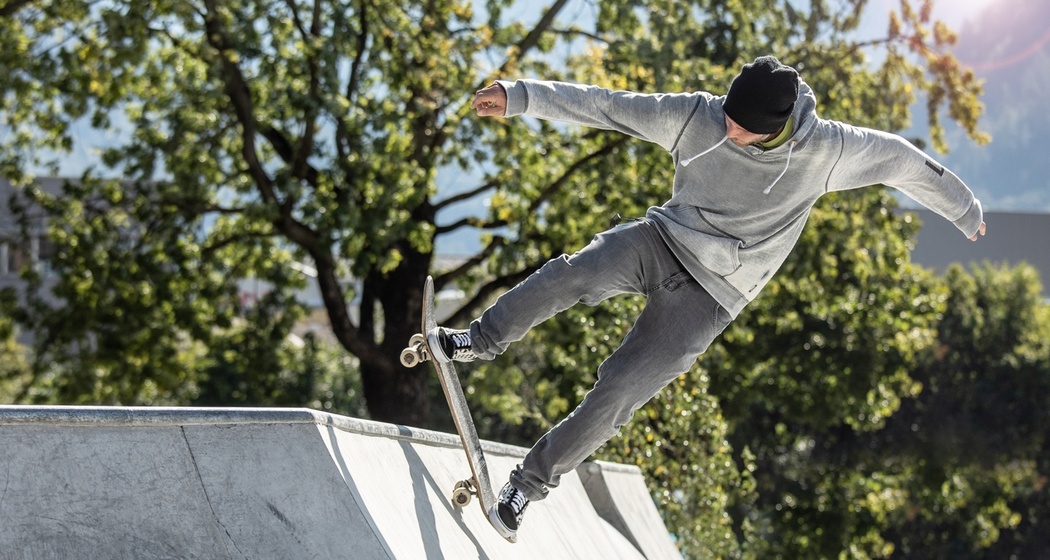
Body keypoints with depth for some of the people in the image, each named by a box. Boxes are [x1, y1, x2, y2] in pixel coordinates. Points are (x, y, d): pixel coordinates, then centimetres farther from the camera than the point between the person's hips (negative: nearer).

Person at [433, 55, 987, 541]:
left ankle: (531, 482, 2)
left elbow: (900, 159, 1)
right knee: (573, 275, -30)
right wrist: (520, 97, -13)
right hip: (664, 238, 2)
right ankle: (482, 340, -9)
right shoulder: (696, 116, -12)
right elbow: (605, 106, -8)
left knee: (618, 391, -13)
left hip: (709, 294, -2)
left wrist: (962, 208, 15)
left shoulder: (826, 150, -15)